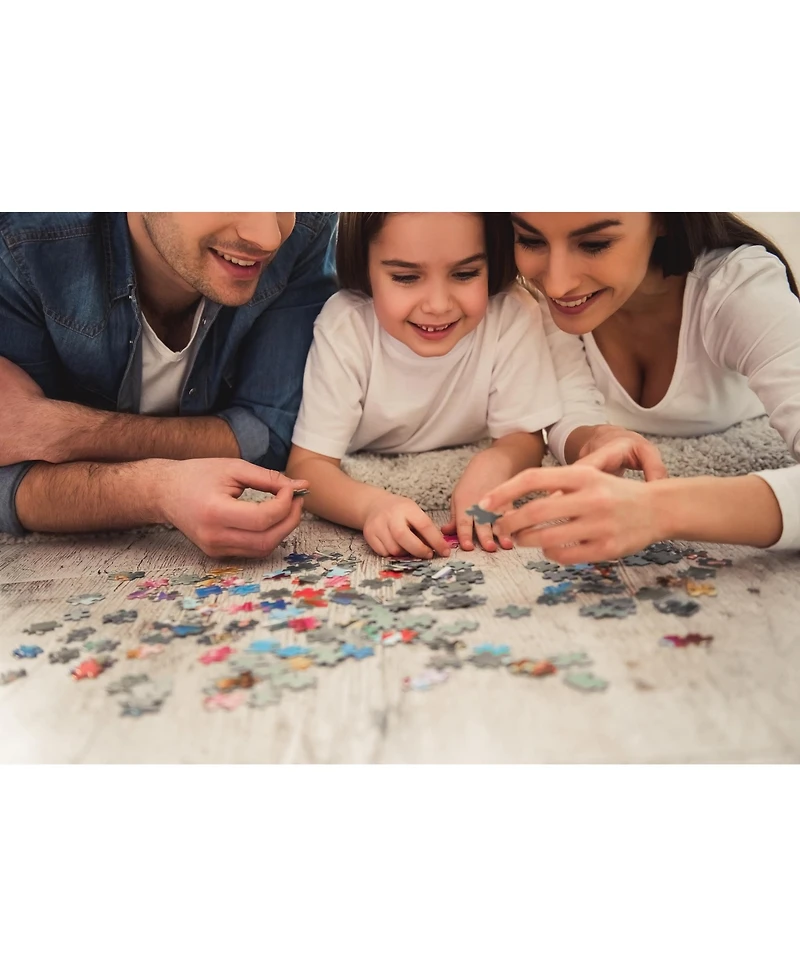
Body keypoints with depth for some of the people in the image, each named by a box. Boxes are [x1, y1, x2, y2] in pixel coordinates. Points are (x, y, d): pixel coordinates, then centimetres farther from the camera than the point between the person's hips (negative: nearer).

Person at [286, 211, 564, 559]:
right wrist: (372, 505, -46)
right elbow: (307, 464, -24)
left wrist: (495, 462, -36)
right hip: (368, 490, -2)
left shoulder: (514, 316, -22)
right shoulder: (344, 325, -24)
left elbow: (524, 437, -12)